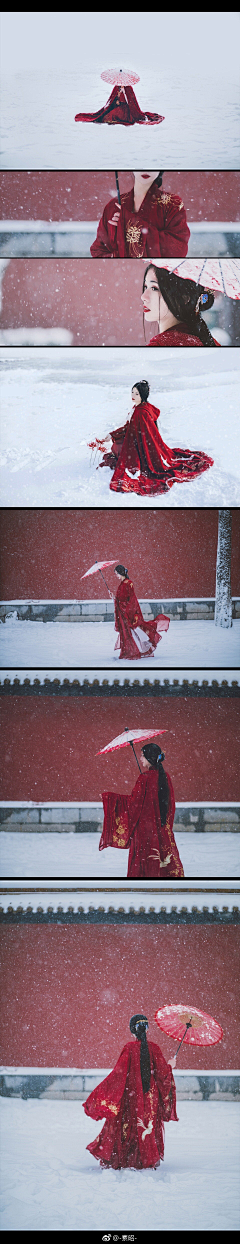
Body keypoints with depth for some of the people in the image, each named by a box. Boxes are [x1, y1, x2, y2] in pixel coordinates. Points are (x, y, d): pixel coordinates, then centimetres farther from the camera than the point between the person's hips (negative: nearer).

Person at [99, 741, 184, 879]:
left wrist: (110, 796, -9)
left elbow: (134, 802, -16)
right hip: (162, 826, 6)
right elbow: (171, 803, 11)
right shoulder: (165, 777, 4)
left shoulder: (145, 778, -16)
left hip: (145, 825, -6)